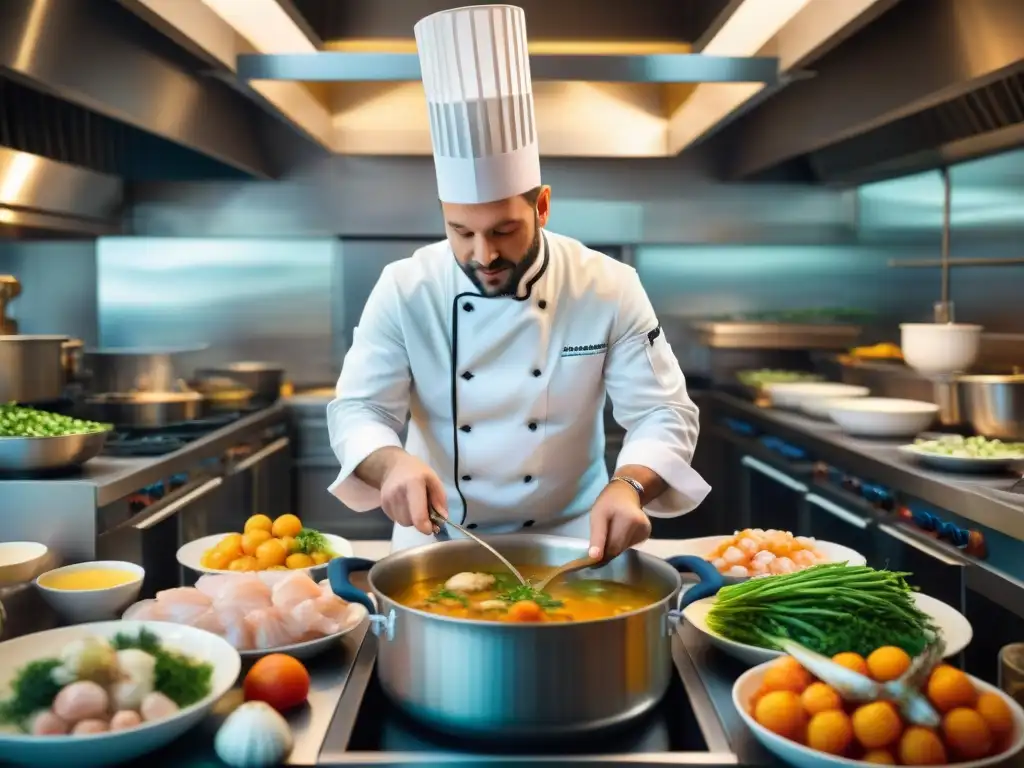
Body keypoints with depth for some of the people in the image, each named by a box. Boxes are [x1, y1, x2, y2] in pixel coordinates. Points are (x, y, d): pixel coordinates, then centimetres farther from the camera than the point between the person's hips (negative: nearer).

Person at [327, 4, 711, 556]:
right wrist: (392, 463, -31)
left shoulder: (609, 288, -10)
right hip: (439, 537, 0)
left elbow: (663, 414, -9)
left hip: (569, 536, 0)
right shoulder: (404, 289, -9)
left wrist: (627, 486, -30)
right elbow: (357, 410, -8)